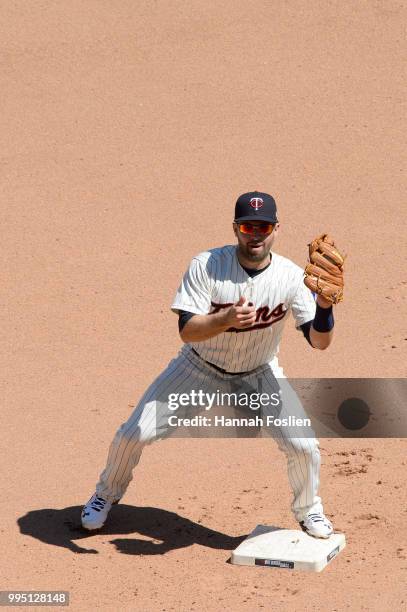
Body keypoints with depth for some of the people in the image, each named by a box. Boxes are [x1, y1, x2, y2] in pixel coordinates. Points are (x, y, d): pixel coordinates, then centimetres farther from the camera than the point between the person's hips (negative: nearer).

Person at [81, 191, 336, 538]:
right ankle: (107, 495, 26)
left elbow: (320, 342, -22)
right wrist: (226, 319, -47)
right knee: (133, 434, -5)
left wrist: (324, 304, -42)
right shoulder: (207, 265, -24)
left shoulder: (291, 276, -21)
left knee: (303, 445, -14)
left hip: (260, 374, 1)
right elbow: (187, 330, -28)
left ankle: (308, 509, 18)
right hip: (200, 367, -1)